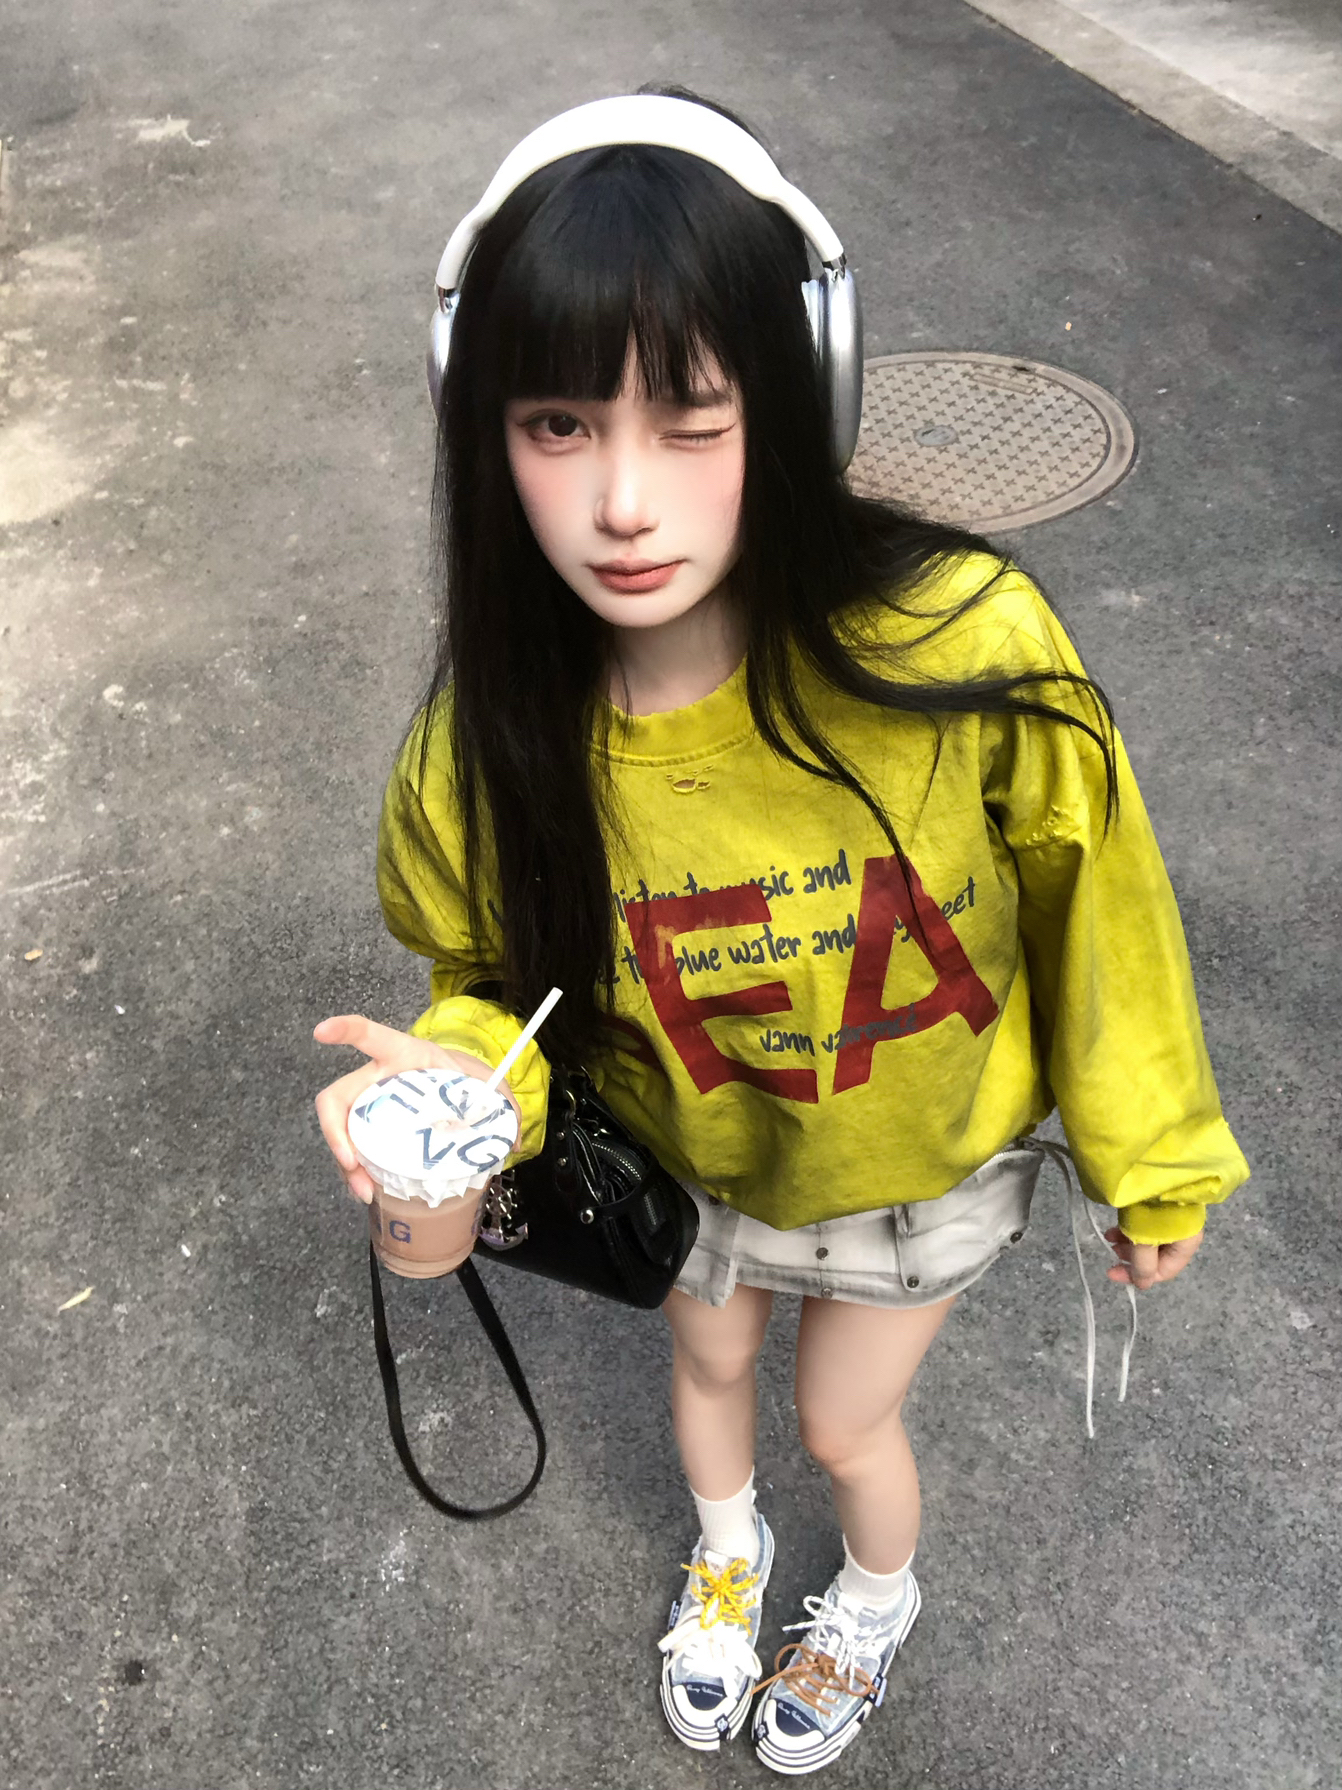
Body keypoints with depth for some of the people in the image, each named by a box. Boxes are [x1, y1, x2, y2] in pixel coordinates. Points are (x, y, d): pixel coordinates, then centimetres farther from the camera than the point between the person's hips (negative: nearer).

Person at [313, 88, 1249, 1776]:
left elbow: (1090, 885, -18)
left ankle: (878, 1599, 63)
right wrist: (457, 1072, -32)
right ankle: (725, 1544, 69)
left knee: (842, 1421, 23)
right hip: (691, 1163, 2)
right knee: (707, 1358, 30)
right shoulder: (489, 749, -30)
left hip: (925, 1162, -1)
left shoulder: (957, 647, -37)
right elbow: (499, 981, -8)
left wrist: (1149, 1161, -6)